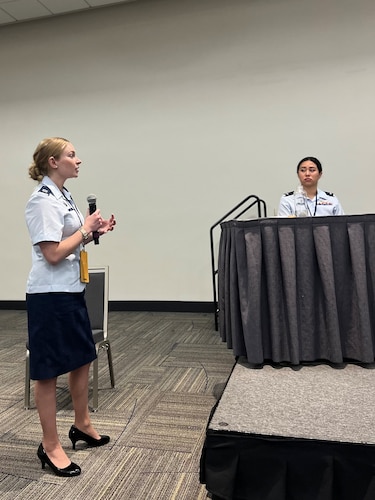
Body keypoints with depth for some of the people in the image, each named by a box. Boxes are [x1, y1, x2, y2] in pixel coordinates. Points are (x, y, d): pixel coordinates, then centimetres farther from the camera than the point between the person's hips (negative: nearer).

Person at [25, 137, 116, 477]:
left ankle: (82, 425, 38)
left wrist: (95, 231, 4)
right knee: (48, 370, 4)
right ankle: (50, 446, 21)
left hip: (72, 290, 10)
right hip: (50, 295, -10)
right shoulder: (43, 200, -16)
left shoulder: (64, 196, 12)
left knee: (82, 359, 18)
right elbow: (53, 253, -22)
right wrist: (86, 229, -13)